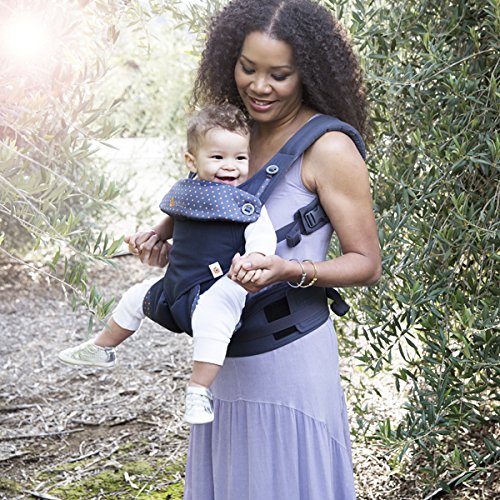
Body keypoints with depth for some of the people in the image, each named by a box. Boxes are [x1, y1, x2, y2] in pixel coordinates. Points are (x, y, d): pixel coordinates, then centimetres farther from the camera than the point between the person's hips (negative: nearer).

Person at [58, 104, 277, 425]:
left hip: (220, 287, -8)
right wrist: (154, 235, 15)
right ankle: (102, 348, 47)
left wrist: (255, 259, -47)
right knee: (137, 296, 23)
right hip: (177, 284, 8)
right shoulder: (188, 192, 5)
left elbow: (262, 235, -28)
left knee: (211, 314, -38)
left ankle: (199, 390, -33)